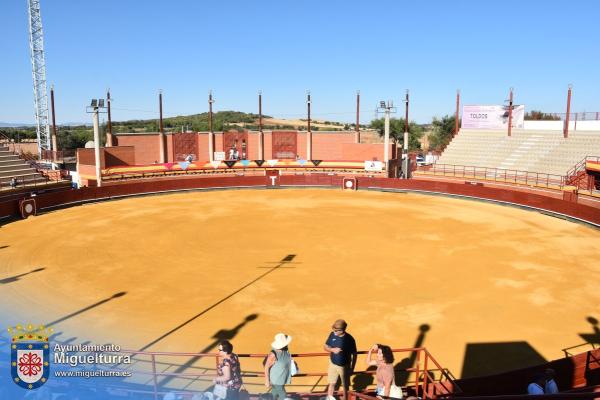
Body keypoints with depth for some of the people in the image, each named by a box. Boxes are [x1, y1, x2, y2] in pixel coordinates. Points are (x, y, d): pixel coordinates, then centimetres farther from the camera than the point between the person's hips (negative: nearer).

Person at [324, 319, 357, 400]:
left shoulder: (349, 339, -22)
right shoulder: (332, 335, -13)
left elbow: (354, 354, -12)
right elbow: (325, 346, -2)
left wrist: (352, 368, -10)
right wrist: (332, 349, -22)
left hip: (344, 366, -3)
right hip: (333, 364, 3)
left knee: (345, 385, 15)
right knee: (332, 383, 19)